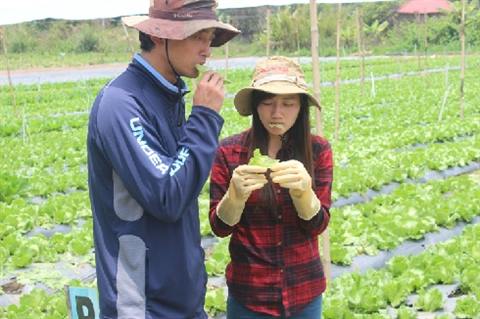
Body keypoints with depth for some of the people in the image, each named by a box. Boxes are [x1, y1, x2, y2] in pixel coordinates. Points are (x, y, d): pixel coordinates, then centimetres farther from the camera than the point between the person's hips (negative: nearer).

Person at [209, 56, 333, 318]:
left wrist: (302, 188, -28)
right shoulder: (228, 151, -9)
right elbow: (220, 227, -7)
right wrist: (236, 194, -27)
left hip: (305, 290, 1)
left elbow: (317, 225, -9)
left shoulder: (318, 150, -6)